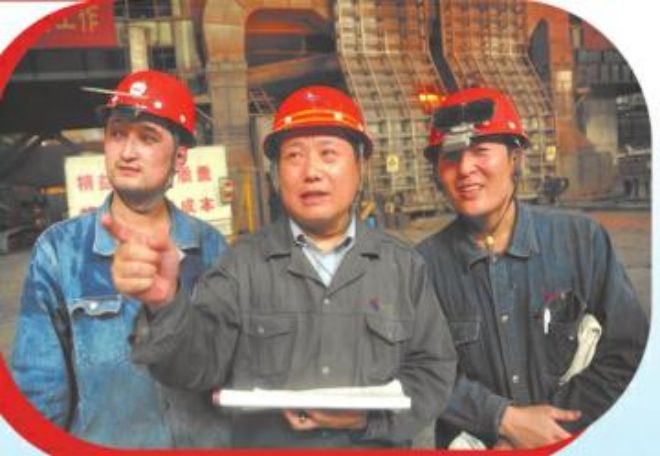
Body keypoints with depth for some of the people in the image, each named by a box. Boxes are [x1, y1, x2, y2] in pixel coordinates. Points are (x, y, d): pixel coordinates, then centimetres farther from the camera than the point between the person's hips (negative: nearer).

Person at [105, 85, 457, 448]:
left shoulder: (404, 266, 0)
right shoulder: (242, 265, -5)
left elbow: (433, 370, 0)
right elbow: (197, 361, -15)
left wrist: (370, 417, -17)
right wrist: (165, 305, -34)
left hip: (375, 443, 1)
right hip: (264, 442, 0)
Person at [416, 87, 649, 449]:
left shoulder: (583, 240, -1)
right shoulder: (424, 264, -2)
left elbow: (627, 352, -1)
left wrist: (551, 433, -6)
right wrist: (505, 419, -12)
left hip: (573, 445, 1)